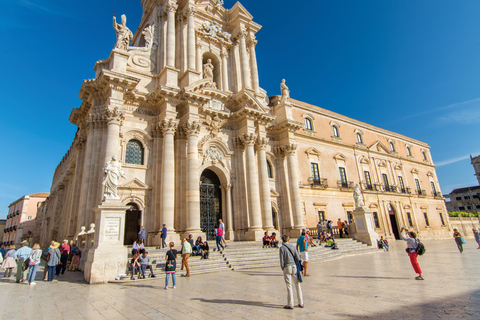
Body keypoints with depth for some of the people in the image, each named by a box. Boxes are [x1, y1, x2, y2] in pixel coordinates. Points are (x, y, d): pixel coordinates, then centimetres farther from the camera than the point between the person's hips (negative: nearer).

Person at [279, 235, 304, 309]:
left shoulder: (282, 248, -6)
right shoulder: (292, 247, 6)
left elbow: (281, 259, -10)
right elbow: (298, 258, 3)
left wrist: (282, 268, 3)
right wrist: (297, 266, 13)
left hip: (287, 267, -4)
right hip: (294, 266, 4)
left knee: (289, 285, 1)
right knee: (297, 284, 12)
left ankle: (290, 304, 6)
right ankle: (301, 303, 19)